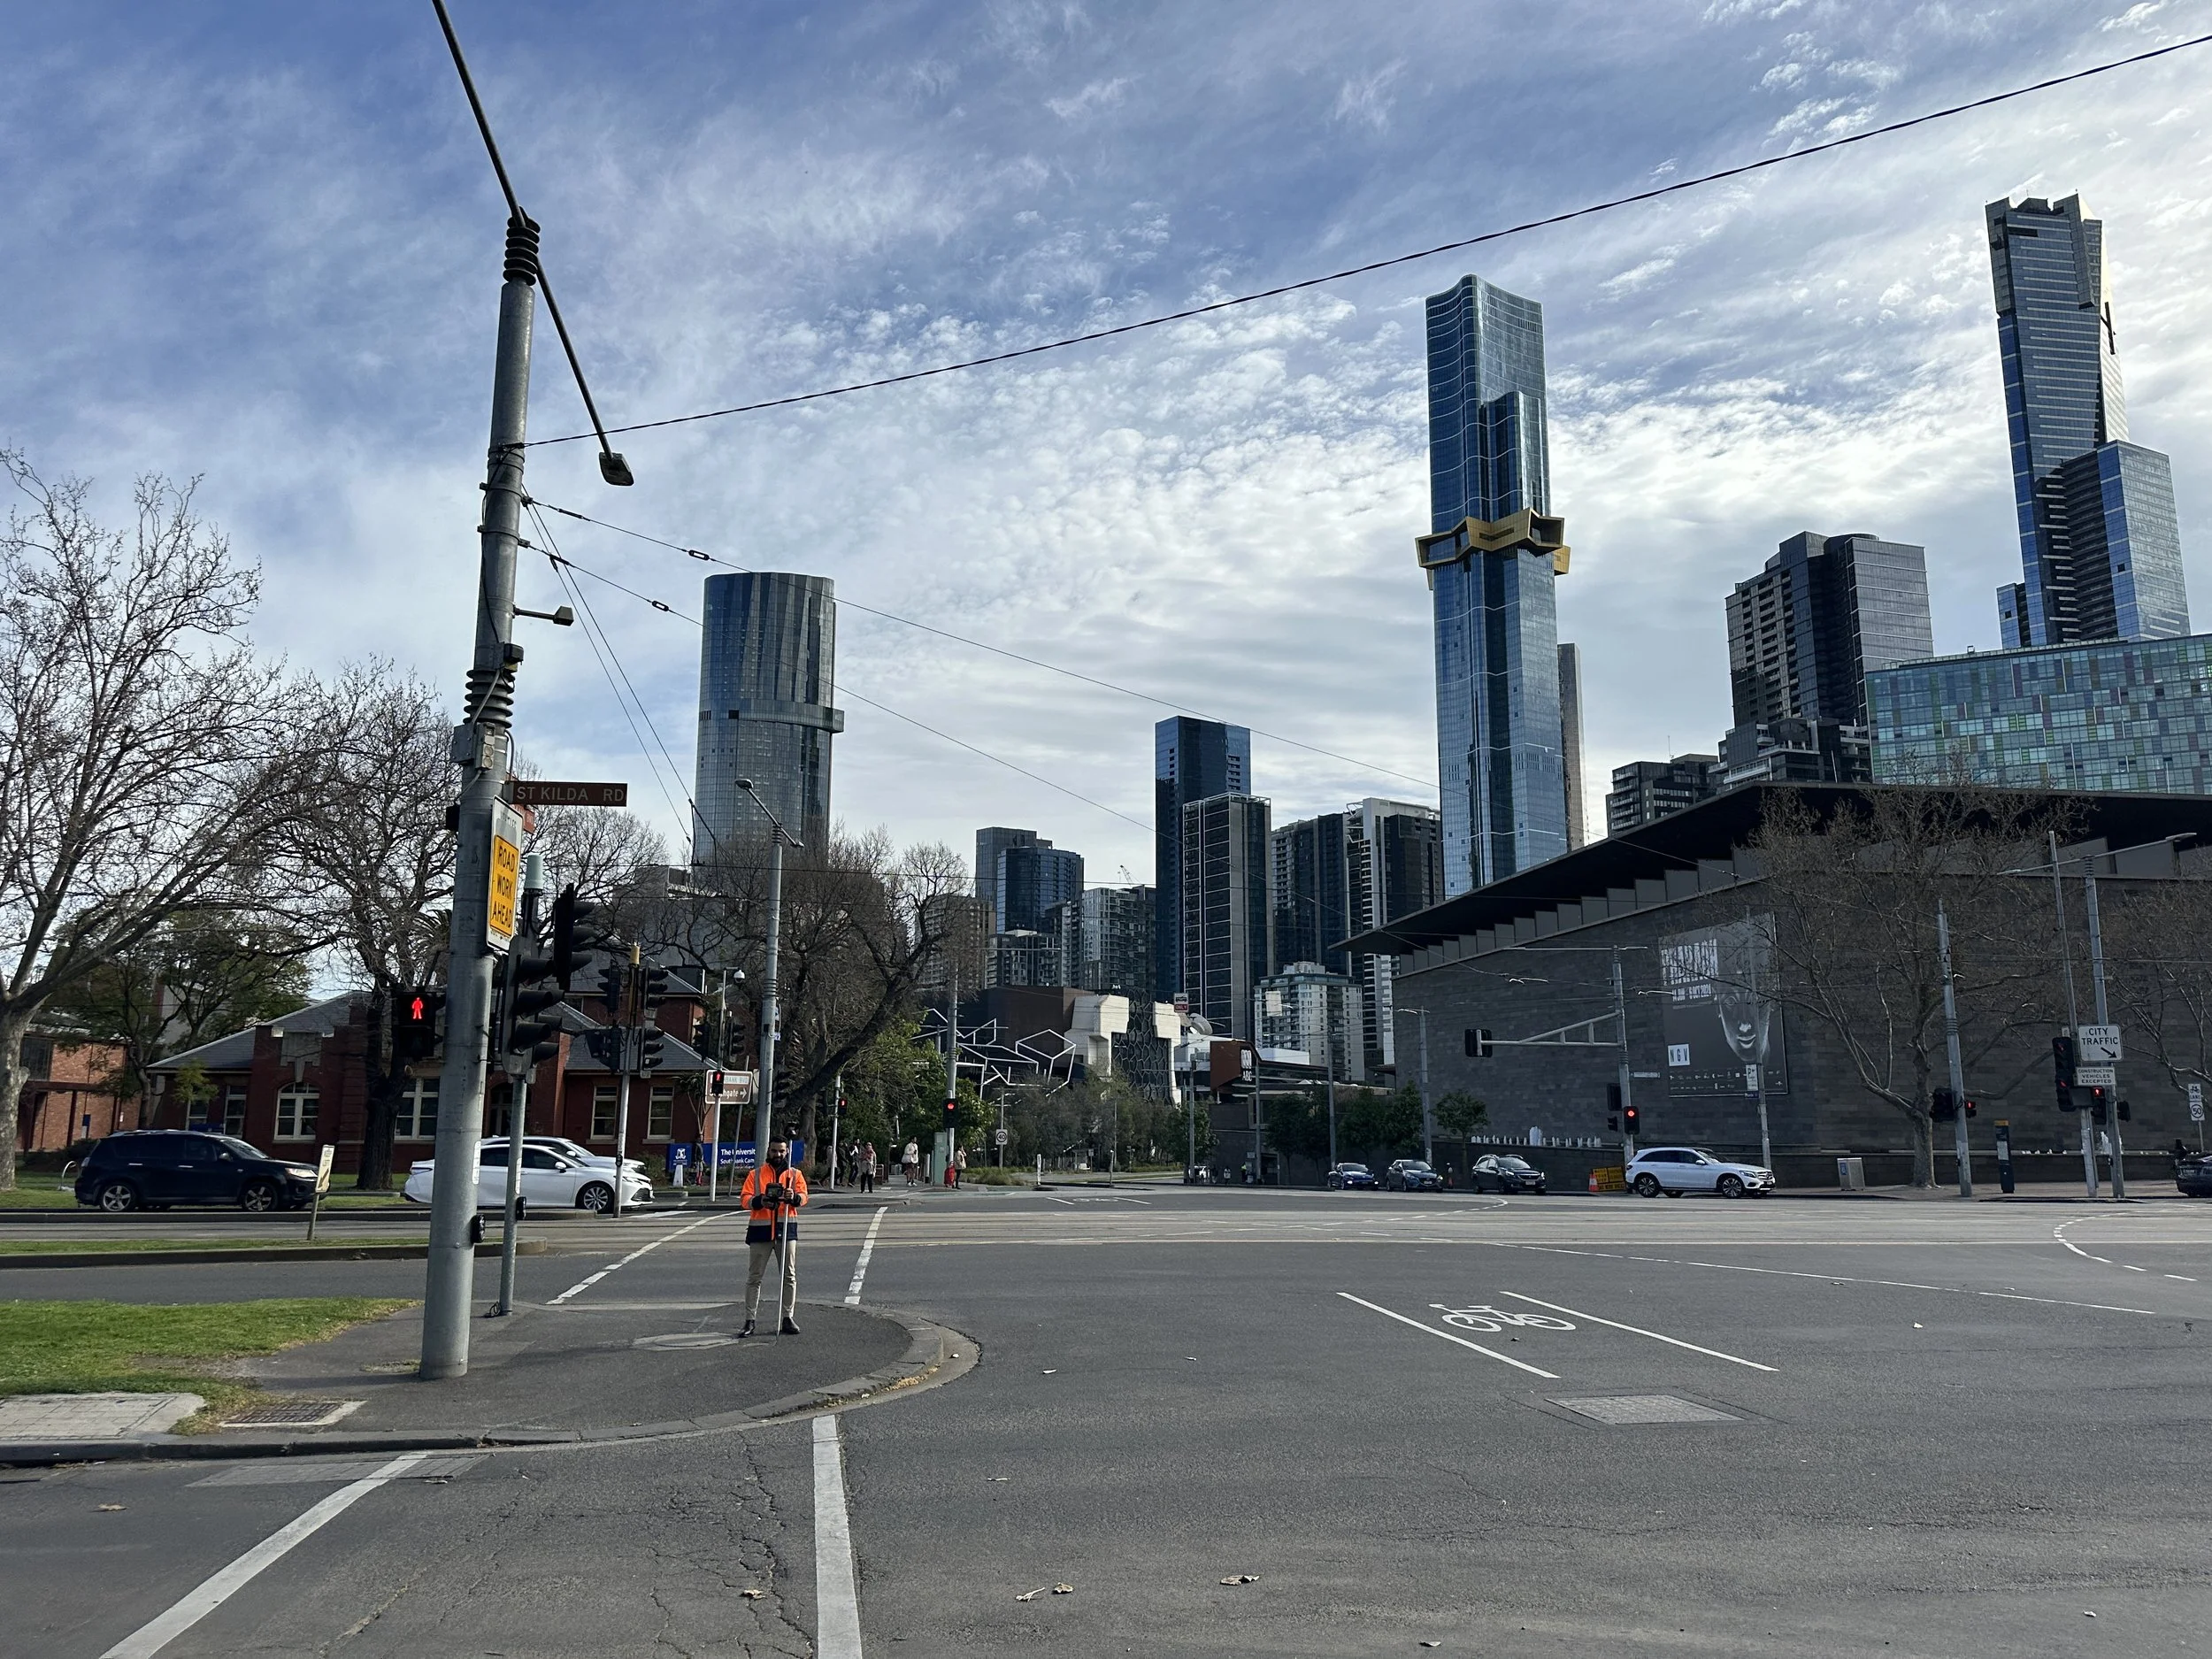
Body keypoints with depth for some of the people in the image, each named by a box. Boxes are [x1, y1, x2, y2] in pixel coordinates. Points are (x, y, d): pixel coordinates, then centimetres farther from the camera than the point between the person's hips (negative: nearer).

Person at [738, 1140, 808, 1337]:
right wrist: (759, 1201, -20)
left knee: (789, 1276, 3)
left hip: (786, 1229, 1)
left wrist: (794, 1197, -25)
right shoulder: (756, 1174, 9)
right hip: (760, 1230, -1)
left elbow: (803, 1197, -2)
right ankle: (750, 1320, 6)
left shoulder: (795, 1174, 10)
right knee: (754, 1277, 1)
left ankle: (788, 1318, 11)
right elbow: (744, 1198, 1)